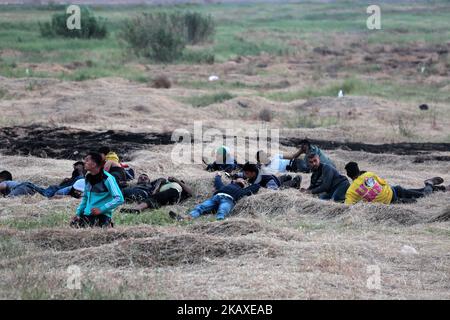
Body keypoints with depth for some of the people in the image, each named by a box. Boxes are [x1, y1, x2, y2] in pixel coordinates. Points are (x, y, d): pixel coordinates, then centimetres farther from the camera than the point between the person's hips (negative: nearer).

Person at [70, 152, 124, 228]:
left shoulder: (107, 179, -11)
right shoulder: (88, 178, 13)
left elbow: (119, 199, -15)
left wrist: (101, 209, -19)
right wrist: (78, 213, 13)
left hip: (102, 215, -7)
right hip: (87, 214, 7)